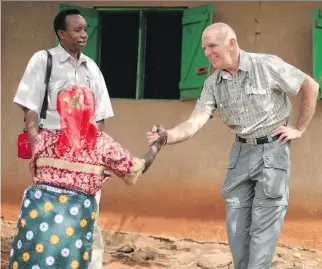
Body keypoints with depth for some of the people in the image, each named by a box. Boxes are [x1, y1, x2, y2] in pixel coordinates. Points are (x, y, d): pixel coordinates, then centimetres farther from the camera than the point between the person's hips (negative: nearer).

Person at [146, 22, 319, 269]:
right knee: (237, 224, 6)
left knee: (264, 225, -5)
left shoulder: (267, 65, -15)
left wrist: (300, 129, -4)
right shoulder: (213, 84, -1)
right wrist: (167, 136, -30)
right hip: (242, 151, 5)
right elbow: (195, 124, -11)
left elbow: (311, 87, -6)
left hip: (272, 150, -5)